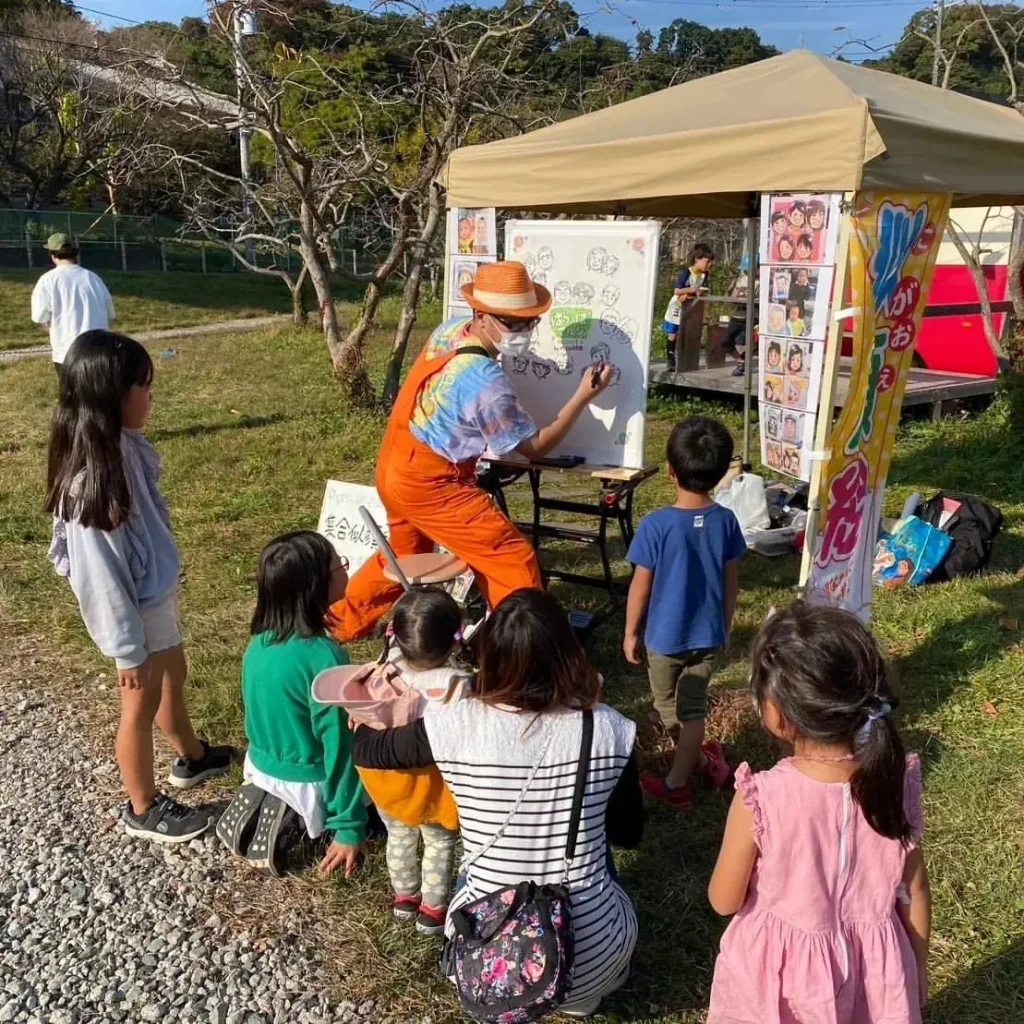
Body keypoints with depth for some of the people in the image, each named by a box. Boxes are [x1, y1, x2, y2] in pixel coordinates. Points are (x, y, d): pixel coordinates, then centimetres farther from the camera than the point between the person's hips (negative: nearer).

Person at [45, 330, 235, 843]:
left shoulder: (122, 445, -7)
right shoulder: (91, 479, -32)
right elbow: (102, 575, -25)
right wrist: (128, 648, -17)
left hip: (159, 592, 8)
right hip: (136, 609, -8)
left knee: (172, 679, 28)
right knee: (141, 705, 13)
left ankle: (192, 757, 53)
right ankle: (143, 809, 36)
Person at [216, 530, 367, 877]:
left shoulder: (260, 642, -7)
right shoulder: (324, 657, -30)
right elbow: (338, 747, -24)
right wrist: (349, 828, -16)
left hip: (261, 765, 7)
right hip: (308, 785, -7)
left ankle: (268, 804, 16)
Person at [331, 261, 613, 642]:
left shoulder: (450, 328, -4)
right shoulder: (488, 384, -28)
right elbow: (534, 447, -15)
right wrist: (583, 396, -16)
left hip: (394, 467, 9)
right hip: (429, 485, -9)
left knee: (404, 554, 31)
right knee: (515, 560, -6)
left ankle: (341, 621, 48)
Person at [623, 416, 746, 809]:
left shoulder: (656, 524, -21)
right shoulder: (726, 521, -10)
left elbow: (641, 587, -14)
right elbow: (730, 583, 0)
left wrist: (630, 632, 1)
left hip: (665, 635, -3)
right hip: (706, 634, 3)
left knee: (668, 709, 20)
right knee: (693, 708, 16)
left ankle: (701, 762, 37)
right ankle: (677, 782, 25)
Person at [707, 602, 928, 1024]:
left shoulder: (759, 800, -30)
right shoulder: (897, 784, -19)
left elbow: (724, 901, -14)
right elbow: (914, 893, -4)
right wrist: (918, 969, 13)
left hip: (780, 977, -2)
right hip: (871, 973, 3)